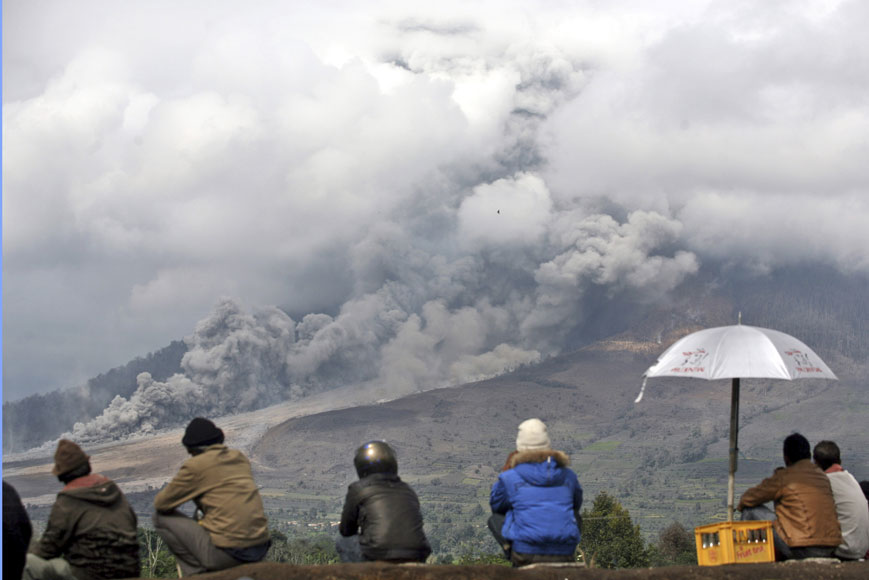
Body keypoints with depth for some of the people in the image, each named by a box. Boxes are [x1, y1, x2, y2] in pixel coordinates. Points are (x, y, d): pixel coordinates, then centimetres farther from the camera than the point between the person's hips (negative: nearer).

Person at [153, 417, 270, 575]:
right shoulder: (240, 457, 14)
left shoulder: (195, 466, -5)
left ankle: (196, 572, 4)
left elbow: (161, 504, 3)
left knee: (161, 517, 7)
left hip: (226, 553, -7)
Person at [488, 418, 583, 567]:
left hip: (526, 554, -2)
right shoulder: (568, 476, 8)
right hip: (564, 555, 2)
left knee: (495, 519, 24)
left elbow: (496, 505, 17)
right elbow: (577, 503, 27)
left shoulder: (509, 478, -2)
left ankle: (515, 558, 9)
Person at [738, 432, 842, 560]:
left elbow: (748, 500, 2)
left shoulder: (784, 477, -6)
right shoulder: (823, 477, 14)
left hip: (801, 550, -7)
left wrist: (741, 505, 27)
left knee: (751, 510, 4)